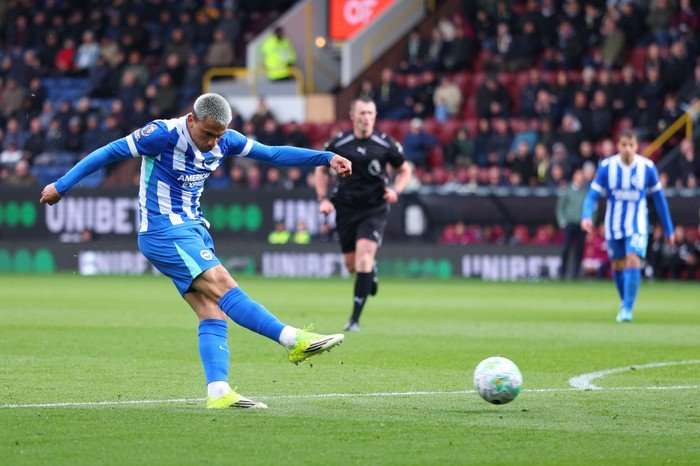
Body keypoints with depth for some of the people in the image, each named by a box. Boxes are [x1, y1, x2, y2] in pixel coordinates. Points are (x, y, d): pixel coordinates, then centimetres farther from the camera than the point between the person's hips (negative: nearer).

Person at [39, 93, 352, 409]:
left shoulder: (224, 141, 2)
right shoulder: (164, 134, -17)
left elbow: (273, 154, 8)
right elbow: (109, 153, -10)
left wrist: (327, 158, 1)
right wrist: (61, 186, -6)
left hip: (193, 229, 8)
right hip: (163, 232, -8)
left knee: (213, 313, -4)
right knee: (224, 288, -18)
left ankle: (218, 392, -9)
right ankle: (295, 341, -22)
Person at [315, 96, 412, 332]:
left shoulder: (386, 144, -6)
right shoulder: (338, 143, -4)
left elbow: (404, 170, 9)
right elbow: (322, 169, 11)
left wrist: (396, 190, -9)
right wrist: (323, 199, -1)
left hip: (375, 209, -2)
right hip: (346, 208, 2)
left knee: (364, 254, -20)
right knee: (351, 264, 7)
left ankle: (355, 318, -17)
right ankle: (371, 272, 48)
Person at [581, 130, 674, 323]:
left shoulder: (648, 167, -9)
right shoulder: (606, 167, -9)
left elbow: (659, 198, 2)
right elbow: (593, 195, -9)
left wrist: (668, 229, 6)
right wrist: (587, 216, -29)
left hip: (637, 226, -2)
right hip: (614, 226, 2)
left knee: (633, 260, -20)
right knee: (618, 265, 11)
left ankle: (627, 309, -17)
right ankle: (625, 301, 37)